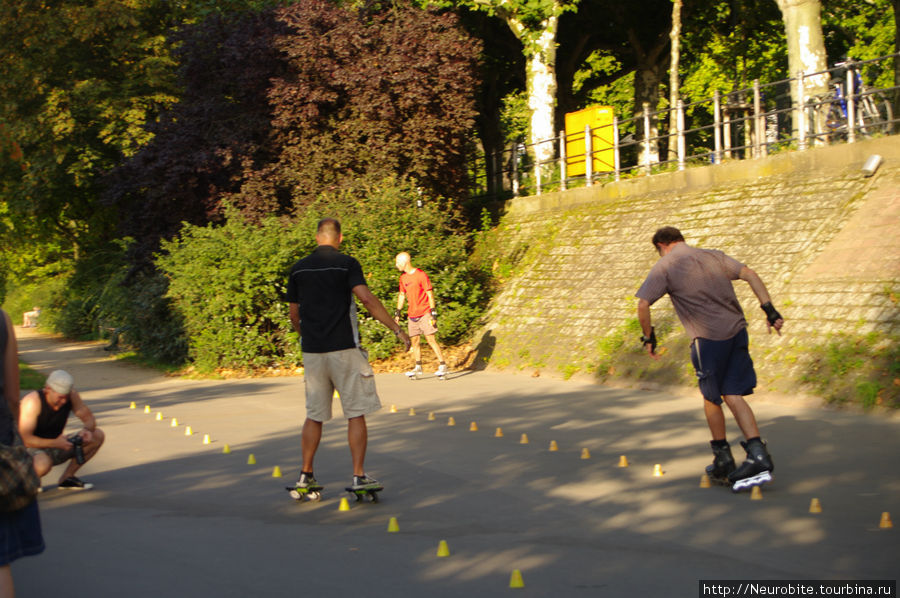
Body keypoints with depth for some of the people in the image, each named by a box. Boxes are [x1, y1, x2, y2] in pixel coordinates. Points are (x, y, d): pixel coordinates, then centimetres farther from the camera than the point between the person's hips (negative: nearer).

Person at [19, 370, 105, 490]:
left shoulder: (71, 395, -10)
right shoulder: (33, 401, -27)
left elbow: (89, 419, -1)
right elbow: (25, 439, -30)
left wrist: (87, 430, -26)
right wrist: (56, 443, -38)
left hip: (55, 447, 7)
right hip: (32, 449, -7)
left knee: (98, 435, -7)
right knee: (43, 464, -42)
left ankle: (66, 478, 1)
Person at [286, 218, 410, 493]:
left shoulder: (298, 269, 8)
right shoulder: (346, 264, -4)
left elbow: (294, 314, 12)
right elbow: (367, 298, -16)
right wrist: (397, 329, -13)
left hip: (312, 351, 4)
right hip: (344, 348, -4)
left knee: (314, 416, 14)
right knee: (356, 414, 1)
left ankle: (305, 475, 15)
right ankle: (359, 476, -2)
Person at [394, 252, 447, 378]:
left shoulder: (421, 275, -9)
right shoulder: (403, 277, 11)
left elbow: (430, 294, -9)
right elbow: (402, 294, 21)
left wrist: (433, 313, -14)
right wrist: (397, 312, 16)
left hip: (424, 313, -6)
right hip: (412, 314, 6)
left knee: (430, 339, -10)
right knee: (414, 341, 6)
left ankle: (442, 366, -6)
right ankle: (418, 367, 15)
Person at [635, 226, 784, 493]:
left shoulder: (664, 267, 1)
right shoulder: (714, 256, 14)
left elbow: (643, 305, -7)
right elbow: (751, 275, 4)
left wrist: (649, 337, 6)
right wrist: (770, 310, 1)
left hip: (708, 338, -5)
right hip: (737, 331, 5)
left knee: (711, 399, 13)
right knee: (733, 396, 7)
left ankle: (723, 461, 21)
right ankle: (758, 456, -6)